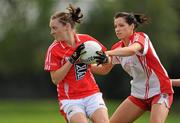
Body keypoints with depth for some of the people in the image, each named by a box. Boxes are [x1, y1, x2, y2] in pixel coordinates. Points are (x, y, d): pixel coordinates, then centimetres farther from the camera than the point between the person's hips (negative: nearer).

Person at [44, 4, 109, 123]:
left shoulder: (86, 40, -1)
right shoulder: (53, 49, -6)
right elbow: (55, 79, -12)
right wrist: (72, 60, -20)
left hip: (92, 95, 2)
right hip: (70, 99, -2)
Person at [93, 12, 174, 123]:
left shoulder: (140, 37, -16)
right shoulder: (117, 48, 4)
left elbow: (132, 50, -40)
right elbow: (104, 70, 10)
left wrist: (107, 53, -54)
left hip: (159, 91, -7)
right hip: (138, 94, 7)